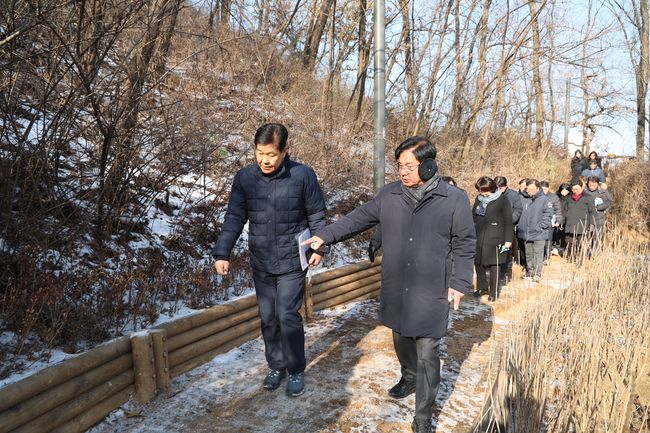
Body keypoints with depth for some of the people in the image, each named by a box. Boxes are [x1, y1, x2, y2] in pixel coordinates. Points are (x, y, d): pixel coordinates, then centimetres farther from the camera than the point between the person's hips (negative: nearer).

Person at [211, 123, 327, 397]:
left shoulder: (303, 175, -11)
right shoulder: (244, 177, -4)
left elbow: (316, 215, 1)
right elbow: (234, 218, -1)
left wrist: (318, 247, 3)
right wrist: (222, 253, -8)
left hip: (292, 262, -3)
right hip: (261, 264, 3)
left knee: (288, 316, -5)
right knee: (268, 318, 11)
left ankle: (296, 371, 16)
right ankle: (276, 366, 30)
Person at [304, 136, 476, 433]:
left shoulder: (454, 199, -9)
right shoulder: (389, 195, -1)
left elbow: (465, 244, -2)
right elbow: (359, 218, 8)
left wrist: (460, 282, -6)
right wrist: (326, 235, 1)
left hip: (431, 294, -4)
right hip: (395, 290, 4)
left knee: (427, 355, 3)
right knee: (401, 340, 23)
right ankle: (409, 378, 52)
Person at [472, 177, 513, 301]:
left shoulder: (502, 199, -4)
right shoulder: (479, 199, 11)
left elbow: (508, 220, -5)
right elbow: (473, 216, 19)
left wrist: (508, 239, -8)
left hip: (495, 239, -5)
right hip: (479, 238, 5)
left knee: (494, 265, 0)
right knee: (479, 264, 9)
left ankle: (494, 291, 11)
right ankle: (481, 287, 24)